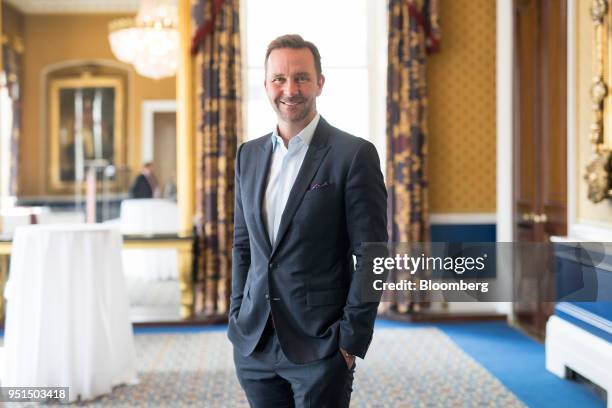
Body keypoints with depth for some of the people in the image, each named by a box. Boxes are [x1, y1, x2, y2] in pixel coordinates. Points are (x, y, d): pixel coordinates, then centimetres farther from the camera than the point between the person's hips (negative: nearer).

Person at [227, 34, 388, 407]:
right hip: (253, 345, 5)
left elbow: (371, 257, -9)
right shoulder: (249, 155, 9)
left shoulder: (355, 155, -8)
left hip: (320, 348, -5)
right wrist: (238, 318, 8)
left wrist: (350, 340, -12)